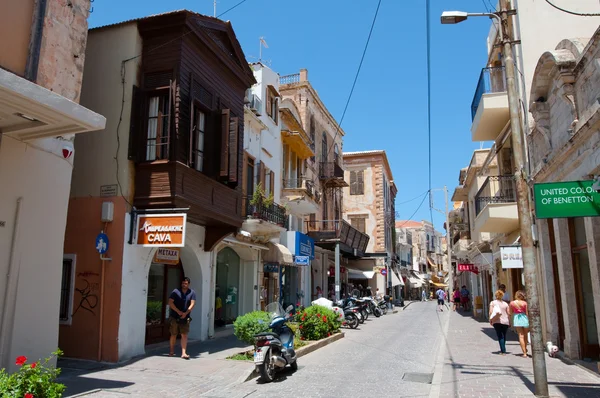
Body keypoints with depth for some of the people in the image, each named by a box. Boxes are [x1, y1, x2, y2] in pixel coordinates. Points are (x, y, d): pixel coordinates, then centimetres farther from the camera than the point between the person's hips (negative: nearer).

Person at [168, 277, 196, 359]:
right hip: (174, 317, -1)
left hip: (185, 317, 1)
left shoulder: (192, 293, 1)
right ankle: (171, 351, 27)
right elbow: (170, 303, -9)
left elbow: (192, 304, -5)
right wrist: (178, 311, -16)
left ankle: (184, 353, -5)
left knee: (184, 335, -4)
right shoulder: (175, 292, -4)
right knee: (173, 335, 10)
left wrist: (185, 313, -17)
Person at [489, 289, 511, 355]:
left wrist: (490, 319, -1)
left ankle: (503, 351, -8)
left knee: (500, 336, -1)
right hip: (505, 321, 3)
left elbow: (491, 312, -9)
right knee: (504, 335, 16)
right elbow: (508, 313, 5)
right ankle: (502, 350, 25)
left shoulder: (493, 303, 0)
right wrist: (509, 321, 14)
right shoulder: (505, 304, 7)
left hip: (497, 321, -3)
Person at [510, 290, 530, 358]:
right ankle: (525, 349, 35)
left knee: (521, 336, 2)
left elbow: (510, 313, 3)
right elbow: (527, 313, -2)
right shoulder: (524, 303, -5)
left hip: (517, 319, 0)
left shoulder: (512, 303, -3)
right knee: (525, 335, 20)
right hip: (524, 318, 0)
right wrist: (528, 320, 9)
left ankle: (524, 353, 0)